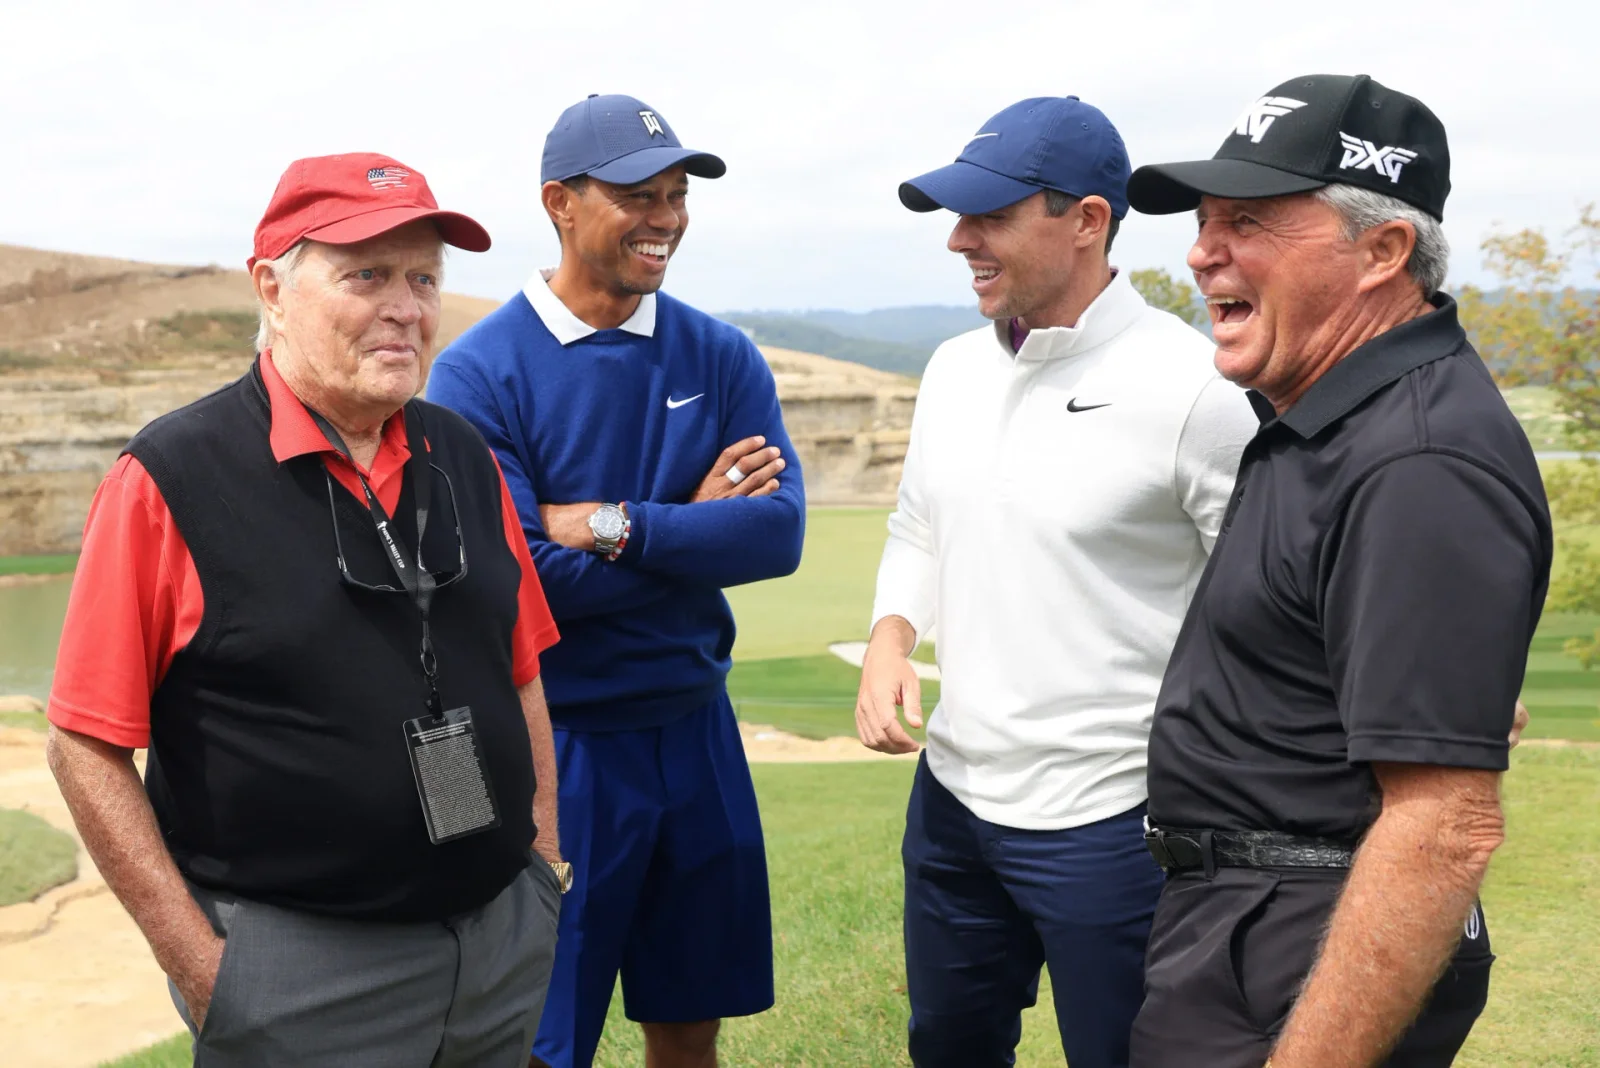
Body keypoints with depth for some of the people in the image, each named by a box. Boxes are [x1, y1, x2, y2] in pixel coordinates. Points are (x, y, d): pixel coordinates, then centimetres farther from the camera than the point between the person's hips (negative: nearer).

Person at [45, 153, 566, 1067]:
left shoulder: (464, 459, 5)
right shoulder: (170, 479, -11)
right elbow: (88, 746, -10)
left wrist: (543, 864, 8)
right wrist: (202, 967, -12)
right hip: (299, 971, -5)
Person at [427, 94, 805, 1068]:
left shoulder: (722, 358, 2)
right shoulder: (479, 373, -11)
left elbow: (779, 534, -10)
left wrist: (613, 525, -19)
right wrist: (694, 527, -12)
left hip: (698, 731, 4)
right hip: (554, 742, -4)